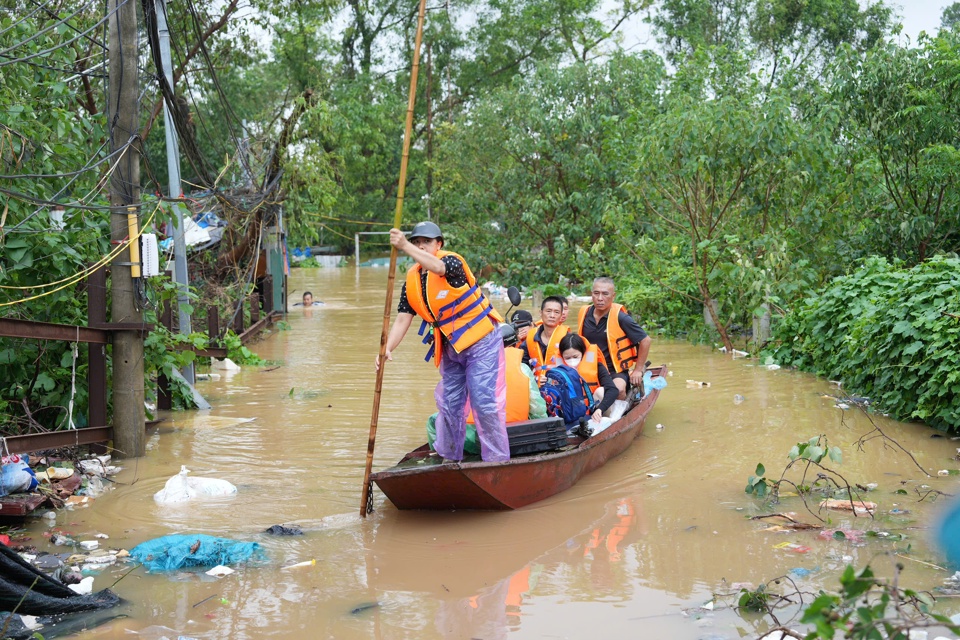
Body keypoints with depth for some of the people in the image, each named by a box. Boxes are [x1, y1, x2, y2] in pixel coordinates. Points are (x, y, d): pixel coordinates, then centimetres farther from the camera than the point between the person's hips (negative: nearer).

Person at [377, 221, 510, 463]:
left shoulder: (452, 261, -16)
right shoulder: (411, 281, 1)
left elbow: (438, 267, -41)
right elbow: (403, 319, -4)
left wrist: (404, 247, -53)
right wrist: (388, 348, -20)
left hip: (481, 342, -6)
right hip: (450, 348, 7)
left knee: (485, 402, -9)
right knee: (449, 404, 12)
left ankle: (498, 460, -1)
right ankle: (450, 457, 26)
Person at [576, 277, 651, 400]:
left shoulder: (620, 318, -12)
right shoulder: (585, 315, 2)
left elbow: (645, 340, -7)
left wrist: (638, 370, -3)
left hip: (617, 372, -4)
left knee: (618, 389, -35)